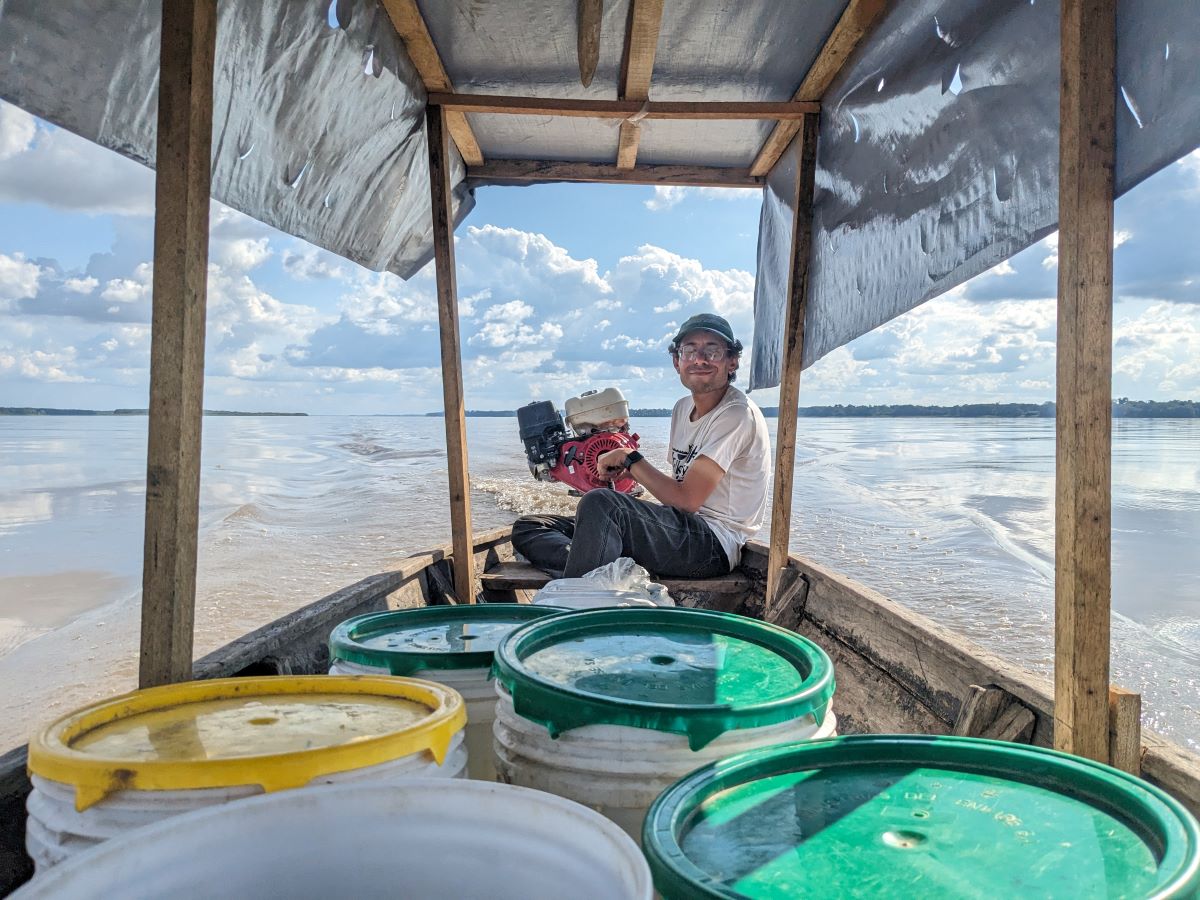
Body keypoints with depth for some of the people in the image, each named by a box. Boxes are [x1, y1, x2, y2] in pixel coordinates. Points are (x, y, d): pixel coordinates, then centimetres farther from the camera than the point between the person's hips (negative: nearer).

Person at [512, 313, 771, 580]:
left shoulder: (737, 414, -11)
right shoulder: (683, 408, 17)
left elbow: (687, 499, -18)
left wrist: (630, 459, -8)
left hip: (716, 545, -9)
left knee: (599, 503, -34)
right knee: (527, 528, 1)